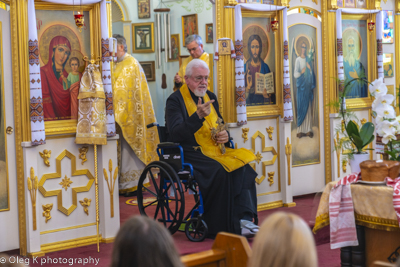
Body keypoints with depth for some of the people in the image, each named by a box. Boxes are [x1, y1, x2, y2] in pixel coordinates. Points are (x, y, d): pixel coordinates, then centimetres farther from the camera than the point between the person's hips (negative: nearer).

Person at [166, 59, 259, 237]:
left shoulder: (210, 97, 19)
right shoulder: (175, 100, -3)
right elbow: (175, 134, -16)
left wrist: (225, 136, 3)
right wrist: (198, 116, -27)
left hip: (214, 150, 7)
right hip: (190, 154, -6)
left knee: (243, 167, -22)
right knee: (219, 170, -32)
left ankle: (243, 220, -27)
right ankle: (220, 228, -23)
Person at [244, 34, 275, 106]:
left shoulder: (265, 67, 7)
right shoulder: (246, 67, 5)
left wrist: (267, 94, -9)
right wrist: (248, 87, -14)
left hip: (263, 102, 1)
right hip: (249, 102, -1)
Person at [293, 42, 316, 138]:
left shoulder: (308, 60, 12)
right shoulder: (298, 60, 1)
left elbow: (312, 75, 11)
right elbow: (295, 74, -6)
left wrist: (310, 69, -7)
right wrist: (301, 72, -23)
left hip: (308, 86, 4)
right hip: (301, 85, -4)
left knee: (308, 107, 2)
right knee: (301, 107, -4)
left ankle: (308, 130, 4)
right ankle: (300, 130, -3)